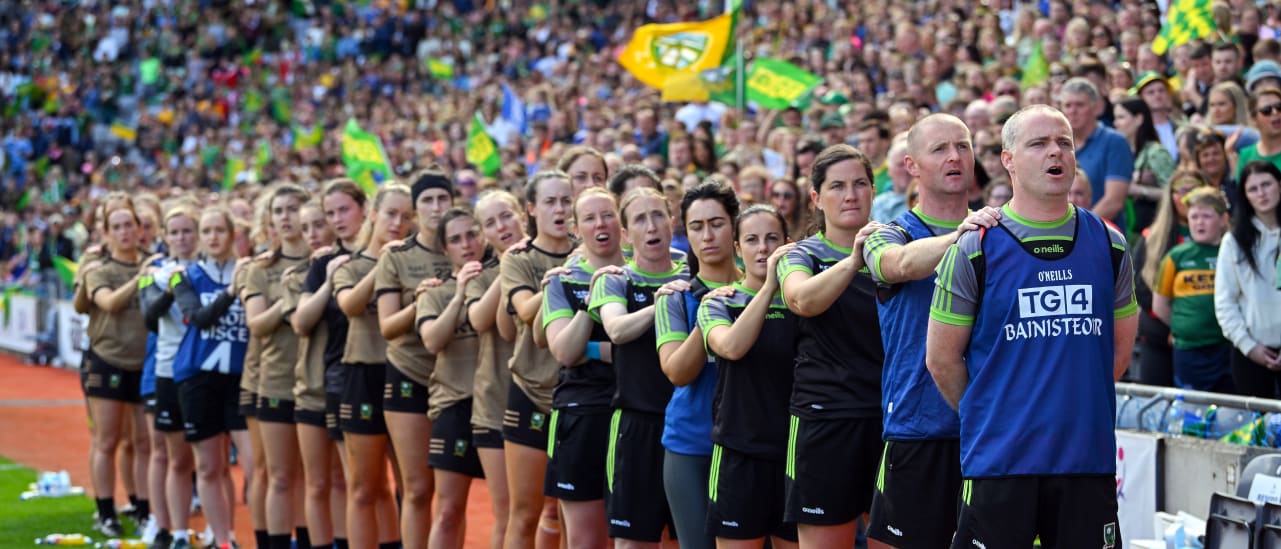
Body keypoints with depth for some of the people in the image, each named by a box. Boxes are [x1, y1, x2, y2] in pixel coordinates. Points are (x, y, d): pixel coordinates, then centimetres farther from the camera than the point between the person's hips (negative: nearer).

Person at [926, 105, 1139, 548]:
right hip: (999, 459, -3)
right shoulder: (975, 249, -2)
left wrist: (1075, 407, 12)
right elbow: (941, 358, 2)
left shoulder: (1108, 245, 9)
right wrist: (988, 417, 7)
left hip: (1089, 457, 3)